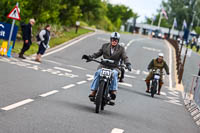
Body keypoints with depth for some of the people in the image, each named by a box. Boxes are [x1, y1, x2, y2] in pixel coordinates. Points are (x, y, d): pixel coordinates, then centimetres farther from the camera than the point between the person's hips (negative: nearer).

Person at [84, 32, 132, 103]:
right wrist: (91, 56, -1)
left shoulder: (121, 49, 7)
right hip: (104, 65, 1)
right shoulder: (105, 46, 13)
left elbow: (125, 57, -3)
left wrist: (128, 64, -22)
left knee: (114, 73, -35)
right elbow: (98, 53, 15)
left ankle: (113, 91, -37)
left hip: (114, 67, -1)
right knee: (98, 72, -29)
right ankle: (93, 91, -30)